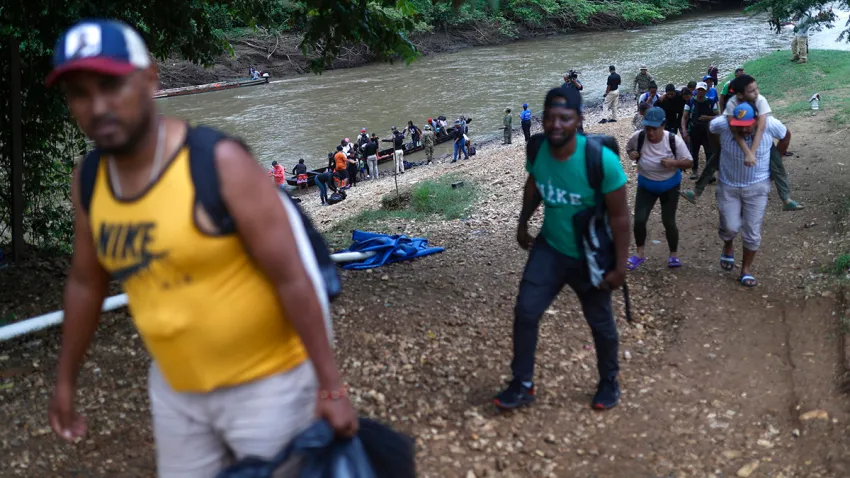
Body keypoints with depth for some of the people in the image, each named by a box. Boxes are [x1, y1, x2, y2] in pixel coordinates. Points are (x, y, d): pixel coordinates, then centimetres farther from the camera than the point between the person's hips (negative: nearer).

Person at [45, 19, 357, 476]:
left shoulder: (220, 162, -23)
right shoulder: (89, 180, -4)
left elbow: (292, 277, -21)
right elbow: (85, 283, 11)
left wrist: (330, 384, -20)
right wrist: (65, 379, 18)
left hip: (266, 381, -6)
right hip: (175, 386, 6)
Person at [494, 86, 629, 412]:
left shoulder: (601, 160, -29)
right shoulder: (537, 150, -15)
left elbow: (619, 216, -19)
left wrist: (620, 266, -16)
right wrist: (523, 224, 14)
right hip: (549, 248, 3)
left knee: (600, 323, 15)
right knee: (525, 312, -3)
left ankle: (609, 382, 40)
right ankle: (522, 384, 15)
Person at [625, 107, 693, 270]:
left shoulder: (674, 140, -23)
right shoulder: (638, 137, -20)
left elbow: (689, 162, -14)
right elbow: (629, 147, 5)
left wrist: (673, 162, -34)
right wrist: (632, 153, -20)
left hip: (670, 187, -2)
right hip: (646, 187, 2)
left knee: (668, 222, 2)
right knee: (639, 220, -4)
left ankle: (674, 255, 26)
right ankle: (640, 253, 19)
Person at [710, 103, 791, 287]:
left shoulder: (769, 125, -21)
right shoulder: (722, 124, -22)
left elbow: (786, 136, 2)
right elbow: (709, 127, 3)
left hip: (757, 187, 0)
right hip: (728, 185, 0)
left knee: (752, 232, 3)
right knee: (730, 227, -1)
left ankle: (746, 269, 21)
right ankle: (728, 247, 35)